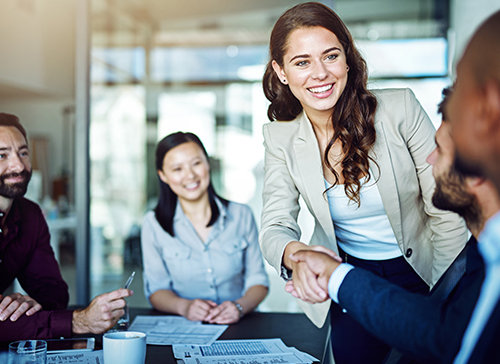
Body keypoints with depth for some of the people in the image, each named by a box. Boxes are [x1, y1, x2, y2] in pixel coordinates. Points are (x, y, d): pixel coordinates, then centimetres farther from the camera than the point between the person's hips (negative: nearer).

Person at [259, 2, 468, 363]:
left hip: (420, 270, -1)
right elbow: (276, 226, -14)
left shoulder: (400, 108, -17)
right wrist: (296, 253, -37)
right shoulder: (280, 138, -10)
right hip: (350, 278, 2)